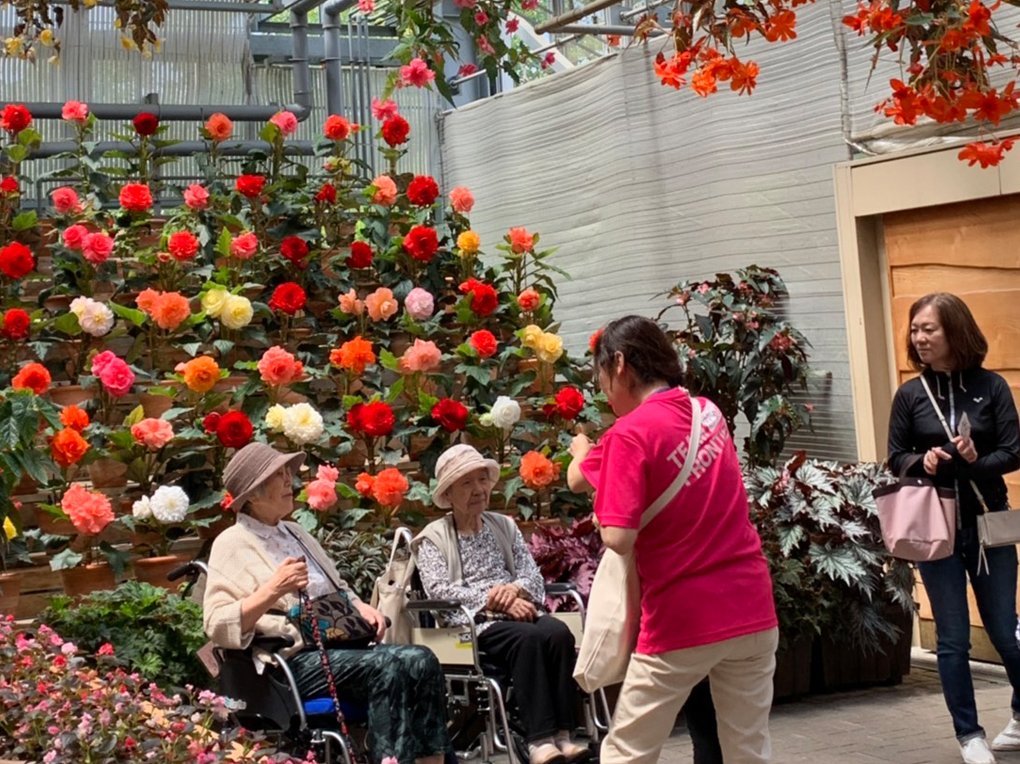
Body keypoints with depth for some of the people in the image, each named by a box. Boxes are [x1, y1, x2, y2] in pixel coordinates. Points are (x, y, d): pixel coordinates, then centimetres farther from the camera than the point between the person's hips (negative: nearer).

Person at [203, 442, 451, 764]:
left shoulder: (295, 532, 24)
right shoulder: (232, 544, 0)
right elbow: (217, 625, -11)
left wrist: (361, 607, 8)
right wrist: (272, 590, -22)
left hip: (338, 643, 7)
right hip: (295, 660, -7)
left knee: (421, 661, -20)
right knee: (388, 667, -30)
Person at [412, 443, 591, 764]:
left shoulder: (504, 525, 20)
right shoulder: (433, 537, 5)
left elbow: (533, 574, 11)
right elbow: (438, 590, -10)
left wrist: (515, 589, -13)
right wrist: (494, 601, -18)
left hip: (515, 612, 5)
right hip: (472, 621, -4)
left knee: (558, 633, -28)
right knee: (528, 638, -34)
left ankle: (561, 734, -30)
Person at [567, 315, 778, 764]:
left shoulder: (631, 434, -12)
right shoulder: (708, 412, 9)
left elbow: (619, 540, -19)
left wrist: (603, 505, -1)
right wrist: (590, 458, 19)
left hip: (682, 621, -6)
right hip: (752, 609, 6)